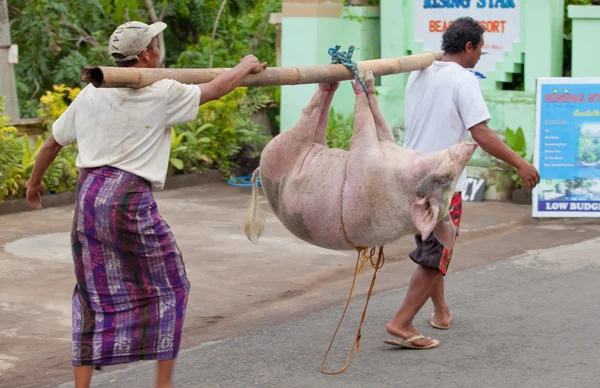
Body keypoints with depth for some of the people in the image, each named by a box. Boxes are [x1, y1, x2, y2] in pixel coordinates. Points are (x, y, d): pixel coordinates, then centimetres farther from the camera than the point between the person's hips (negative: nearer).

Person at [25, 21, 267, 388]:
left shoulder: (90, 95, 10)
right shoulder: (162, 94, -5)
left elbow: (53, 142, 19)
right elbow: (217, 88, 8)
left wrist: (34, 181, 37)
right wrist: (246, 66, 29)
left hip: (88, 195, 5)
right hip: (130, 200, -5)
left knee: (93, 296, 14)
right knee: (168, 289, 12)